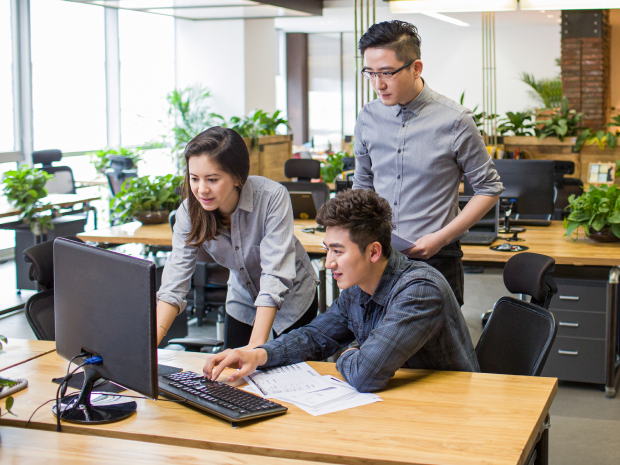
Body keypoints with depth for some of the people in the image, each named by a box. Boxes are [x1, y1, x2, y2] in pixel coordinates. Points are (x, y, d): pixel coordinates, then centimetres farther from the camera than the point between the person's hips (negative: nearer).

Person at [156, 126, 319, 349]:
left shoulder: (273, 197, -33)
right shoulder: (189, 211, -21)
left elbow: (275, 274, -36)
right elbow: (174, 282, -23)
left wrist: (256, 346, -43)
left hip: (292, 298, -3)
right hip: (242, 300, 3)